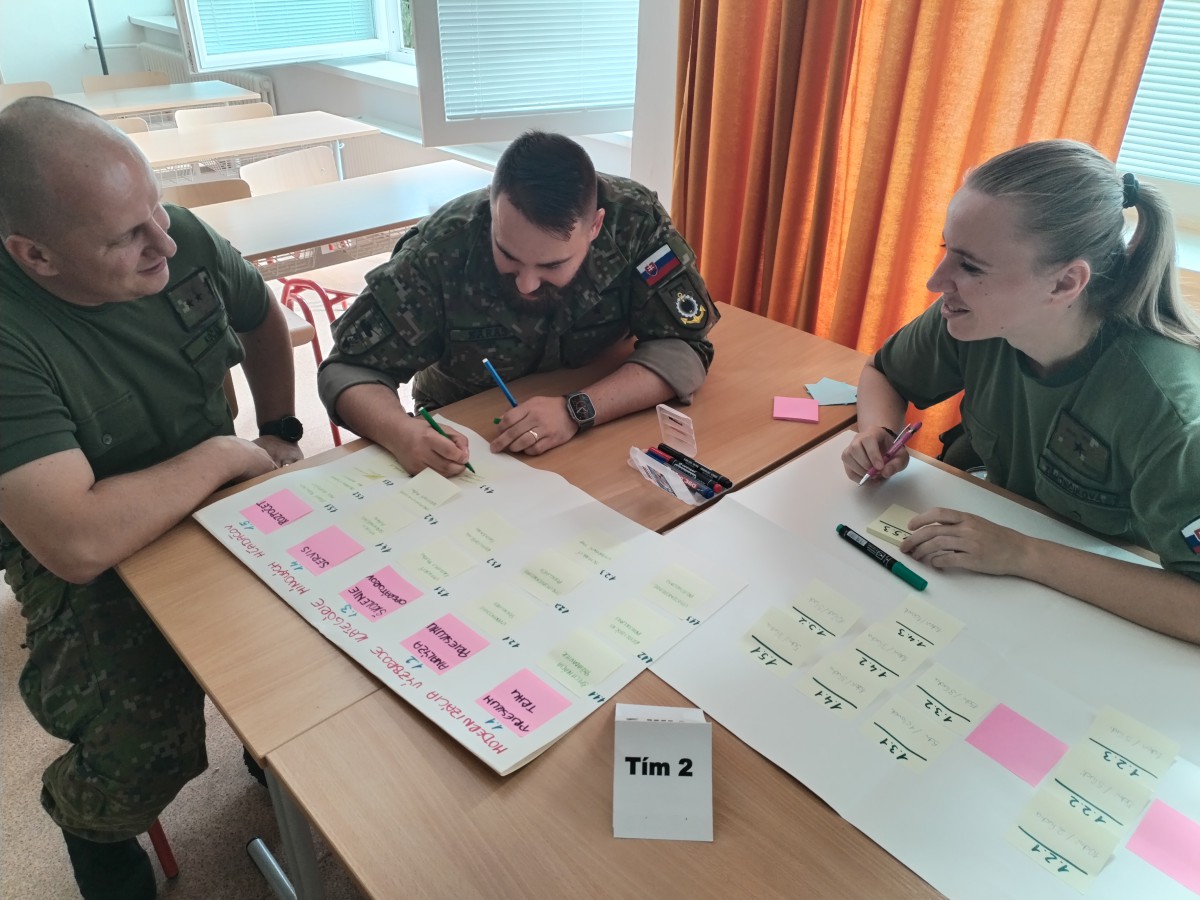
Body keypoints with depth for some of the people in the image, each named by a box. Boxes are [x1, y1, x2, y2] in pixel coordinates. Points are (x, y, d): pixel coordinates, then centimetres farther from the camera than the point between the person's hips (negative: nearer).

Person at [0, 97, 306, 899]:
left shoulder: (181, 238, -13)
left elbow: (263, 318, 10)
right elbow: (79, 544, -38)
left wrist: (280, 434, 5)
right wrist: (224, 455, -25)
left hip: (218, 503, 6)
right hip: (93, 565, -5)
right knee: (144, 753, -25)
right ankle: (90, 820, 15)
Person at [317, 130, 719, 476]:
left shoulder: (635, 221, -22)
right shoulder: (443, 247, -24)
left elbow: (683, 347, -19)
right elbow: (350, 368, -18)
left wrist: (577, 411, -34)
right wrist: (402, 434, -39)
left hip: (591, 436, 2)